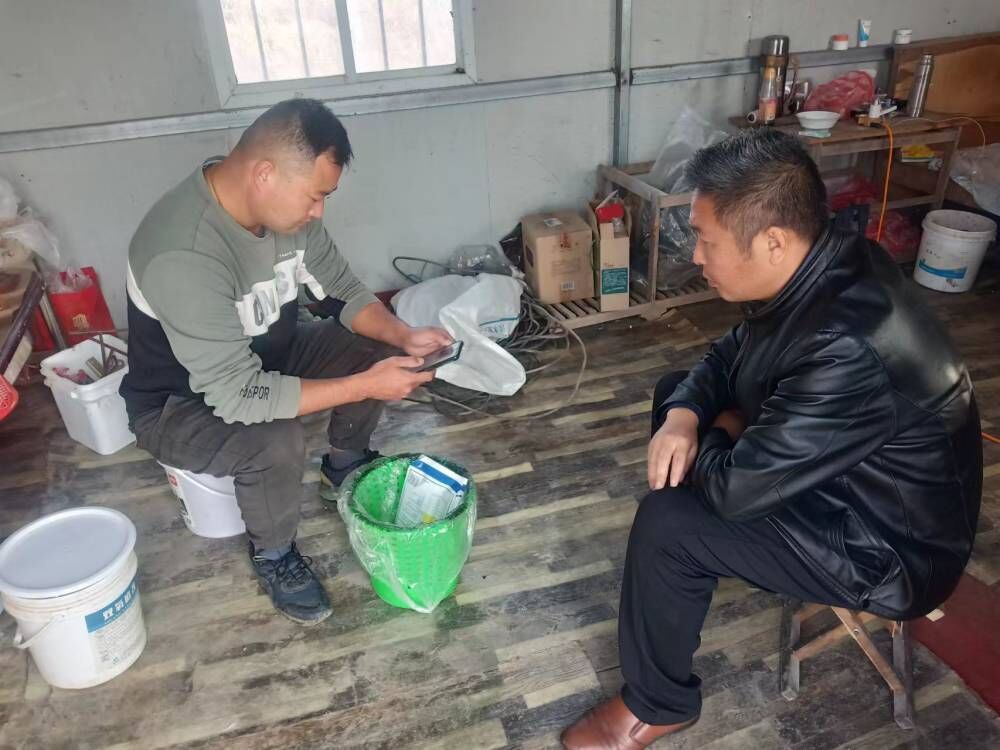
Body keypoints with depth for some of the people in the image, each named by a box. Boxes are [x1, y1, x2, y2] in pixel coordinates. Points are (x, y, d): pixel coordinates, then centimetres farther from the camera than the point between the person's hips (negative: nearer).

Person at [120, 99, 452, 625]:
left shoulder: (282, 205, -14)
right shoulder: (183, 256, -38)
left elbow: (340, 290, -2)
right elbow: (237, 396, -37)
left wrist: (402, 336, -19)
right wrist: (363, 386, -34)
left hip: (263, 353, 7)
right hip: (178, 403, -7)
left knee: (376, 350, -8)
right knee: (278, 443, -34)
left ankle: (344, 464, 19)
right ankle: (273, 555, -1)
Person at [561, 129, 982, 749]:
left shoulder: (849, 350, -38)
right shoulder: (820, 267, -10)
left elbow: (735, 486, -32)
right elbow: (734, 353, 4)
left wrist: (722, 432, -10)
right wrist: (683, 415, -15)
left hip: (891, 549, -9)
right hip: (842, 473, 9)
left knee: (666, 525, -22)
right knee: (675, 390, 10)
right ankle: (697, 565, 29)